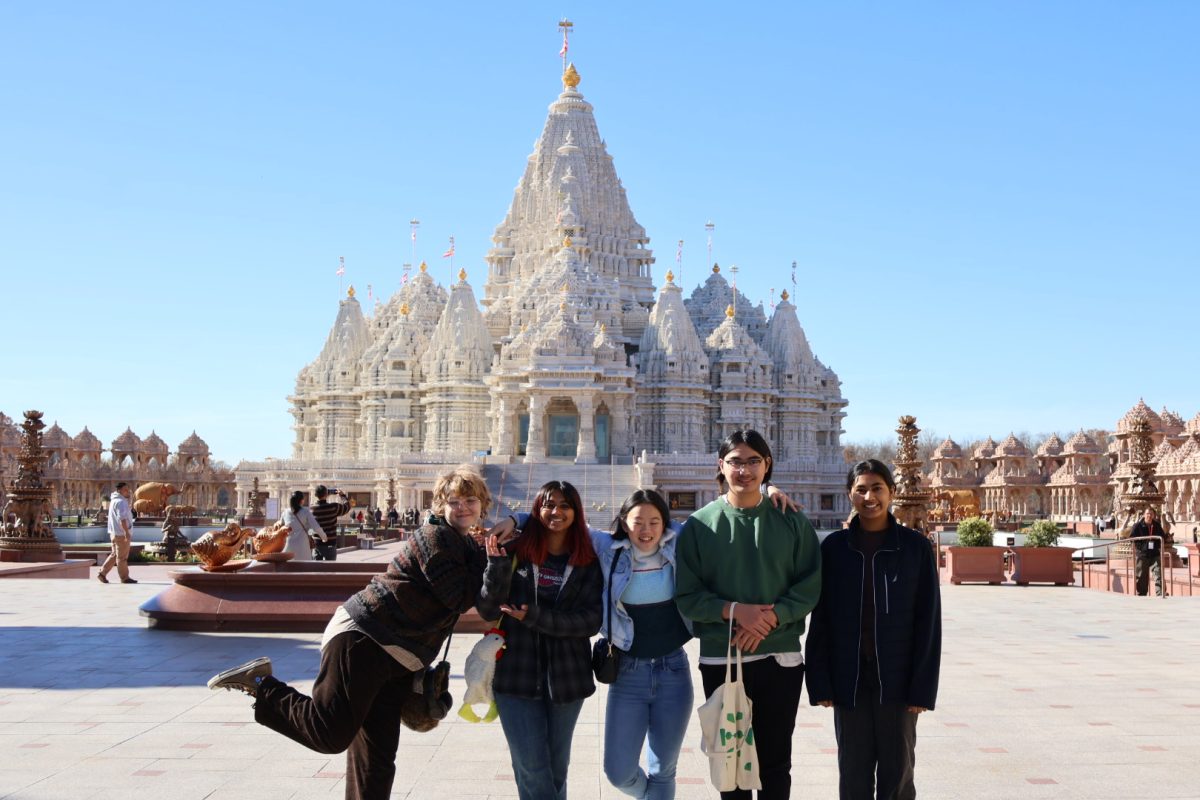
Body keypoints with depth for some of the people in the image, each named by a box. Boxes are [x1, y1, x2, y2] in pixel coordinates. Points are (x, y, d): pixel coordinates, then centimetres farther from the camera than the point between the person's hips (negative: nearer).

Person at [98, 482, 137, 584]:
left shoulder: (114, 500, 17)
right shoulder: (120, 502, -16)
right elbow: (122, 518, -25)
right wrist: (127, 532, -28)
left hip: (115, 533, 10)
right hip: (121, 533, -10)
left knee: (115, 555, 17)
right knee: (122, 557, -2)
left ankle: (102, 573, 16)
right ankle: (124, 578, 4)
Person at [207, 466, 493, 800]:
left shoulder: (468, 545, 17)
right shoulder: (436, 536, -11)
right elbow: (461, 596, -16)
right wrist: (484, 557, -9)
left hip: (399, 658, 9)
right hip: (363, 638, -9)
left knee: (377, 759, 10)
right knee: (330, 734, -12)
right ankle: (259, 684, 5)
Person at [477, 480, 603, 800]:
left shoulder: (588, 563, 0)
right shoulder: (516, 552, -2)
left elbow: (591, 620, -10)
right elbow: (488, 610, -4)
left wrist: (537, 617, -20)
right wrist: (498, 566, -20)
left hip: (566, 677, 1)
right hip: (516, 675, -1)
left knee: (556, 767, 15)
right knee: (532, 768, -4)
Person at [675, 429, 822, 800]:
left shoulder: (792, 521, 1)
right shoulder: (699, 525, 0)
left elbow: (810, 585, -2)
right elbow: (687, 595, -3)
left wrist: (771, 618, -17)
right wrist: (735, 611, -19)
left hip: (780, 658, 0)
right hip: (720, 659, 0)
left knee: (775, 760, 10)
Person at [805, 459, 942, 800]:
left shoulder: (916, 547, -3)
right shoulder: (833, 547, 0)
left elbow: (928, 621, -3)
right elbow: (821, 619, 2)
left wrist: (923, 687, -7)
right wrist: (820, 682, -3)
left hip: (896, 679, -1)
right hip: (849, 679, 1)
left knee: (897, 772, 9)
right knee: (853, 772, 9)